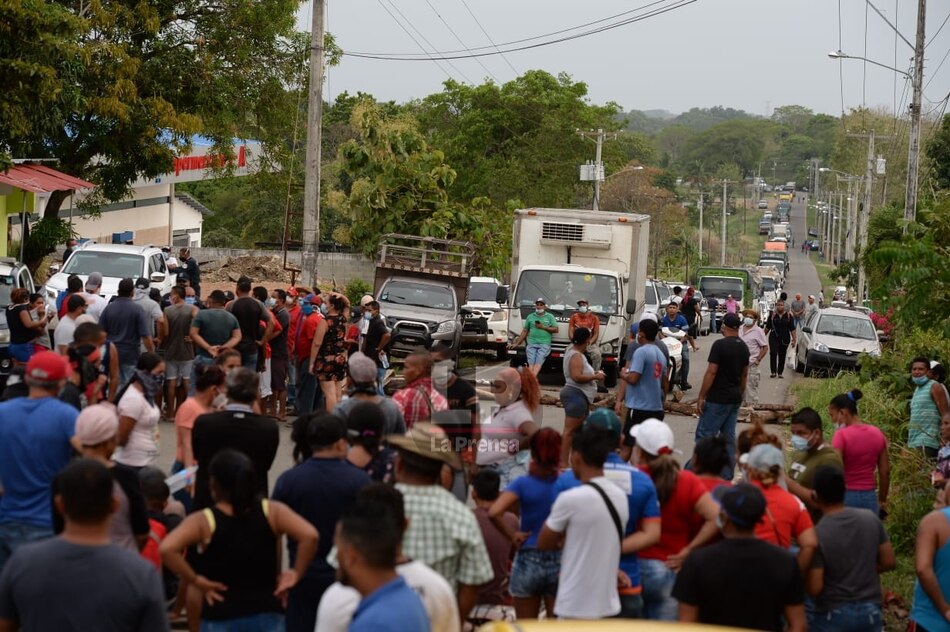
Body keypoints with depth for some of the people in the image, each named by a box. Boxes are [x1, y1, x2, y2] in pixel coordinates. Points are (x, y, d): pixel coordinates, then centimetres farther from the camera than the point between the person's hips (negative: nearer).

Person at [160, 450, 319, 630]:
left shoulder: (204, 521, -6)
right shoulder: (271, 512, -2)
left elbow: (167, 548, -22)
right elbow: (309, 535, -15)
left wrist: (196, 580, -10)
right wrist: (296, 573, -3)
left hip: (221, 621, -2)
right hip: (267, 619, 2)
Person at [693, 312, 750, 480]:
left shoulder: (720, 345, -15)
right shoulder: (743, 347, 9)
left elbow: (711, 372, -17)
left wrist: (701, 397, -13)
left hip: (718, 399, -7)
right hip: (735, 399, 8)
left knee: (704, 435, -4)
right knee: (729, 437, 10)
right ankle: (727, 476, 12)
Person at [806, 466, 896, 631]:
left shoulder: (817, 534, -20)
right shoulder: (871, 519, -5)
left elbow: (814, 588, -19)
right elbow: (889, 562, 3)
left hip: (832, 615, -4)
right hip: (870, 611, 4)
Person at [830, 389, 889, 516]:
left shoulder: (842, 435, -11)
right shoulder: (877, 434, 6)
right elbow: (885, 472, 9)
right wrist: (882, 501, 19)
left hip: (846, 497, -5)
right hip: (870, 497, 5)